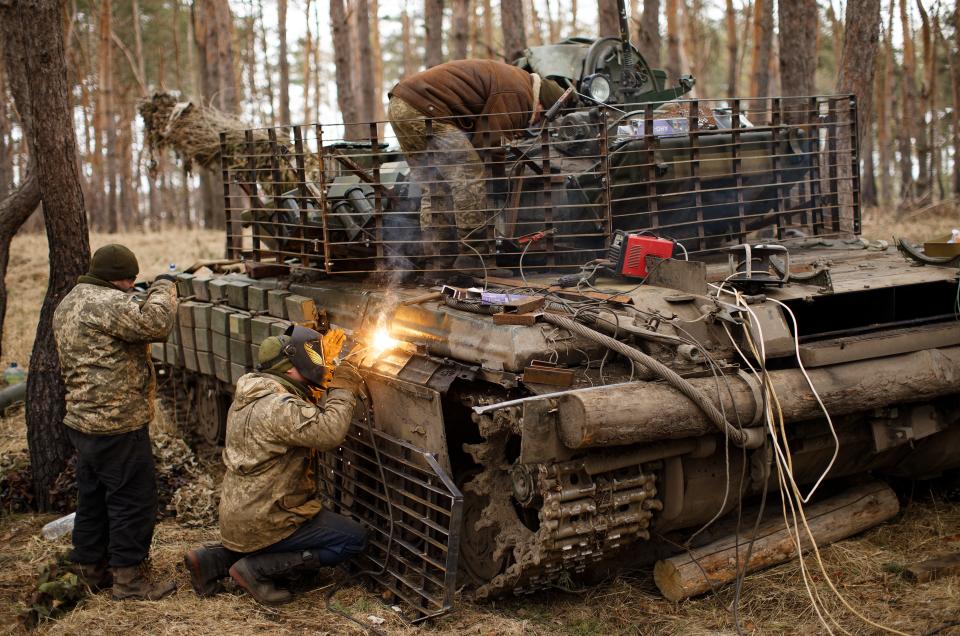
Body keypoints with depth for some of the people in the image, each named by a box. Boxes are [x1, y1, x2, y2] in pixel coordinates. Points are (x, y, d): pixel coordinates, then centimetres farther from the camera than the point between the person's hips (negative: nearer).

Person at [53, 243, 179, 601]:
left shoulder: (68, 304, 15)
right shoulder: (107, 303, -19)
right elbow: (155, 324, -30)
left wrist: (138, 301, 10)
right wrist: (163, 288, -13)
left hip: (82, 420, 10)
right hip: (117, 423, -10)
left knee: (92, 497, 18)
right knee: (133, 500, 0)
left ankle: (91, 569, 29)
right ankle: (129, 578, 6)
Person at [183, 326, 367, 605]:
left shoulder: (252, 394, 8)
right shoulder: (277, 405, -23)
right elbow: (328, 432, -34)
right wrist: (343, 389, -17)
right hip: (262, 523, -9)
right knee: (354, 538, -2)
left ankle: (214, 560, 15)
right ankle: (257, 569, -6)